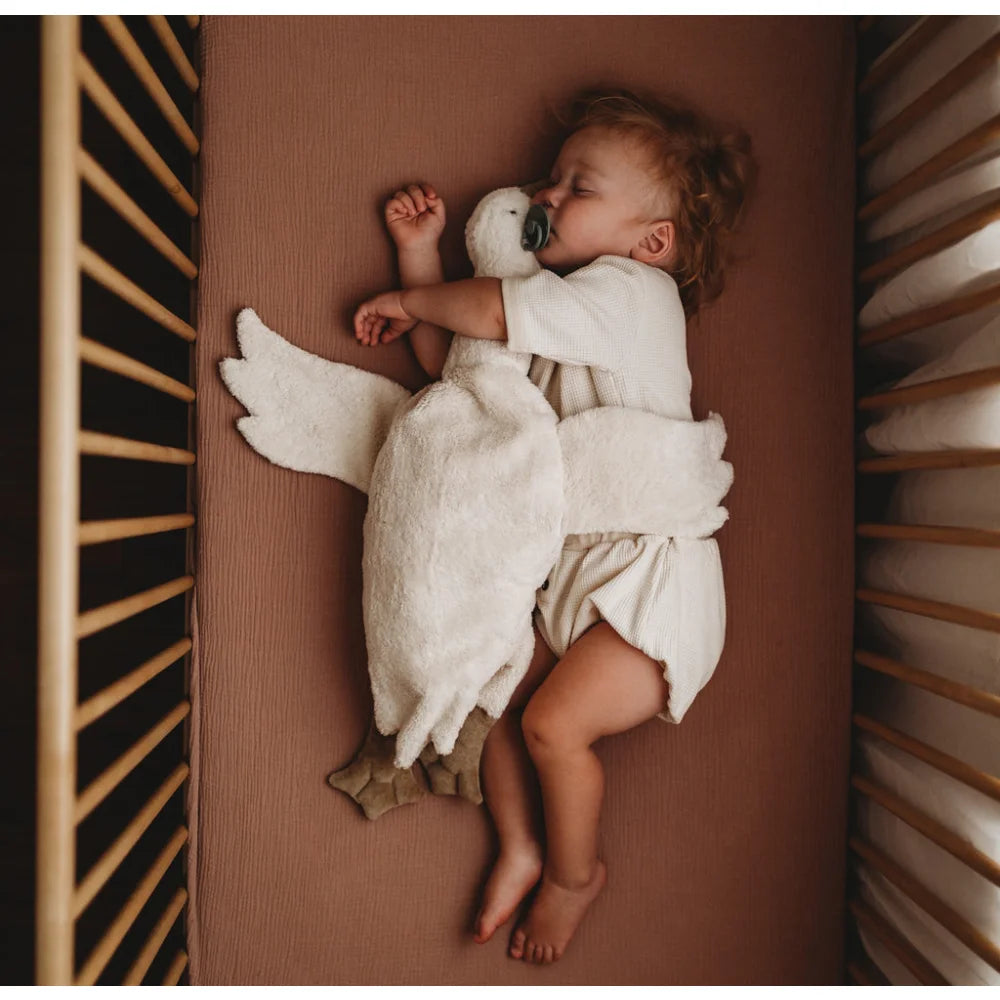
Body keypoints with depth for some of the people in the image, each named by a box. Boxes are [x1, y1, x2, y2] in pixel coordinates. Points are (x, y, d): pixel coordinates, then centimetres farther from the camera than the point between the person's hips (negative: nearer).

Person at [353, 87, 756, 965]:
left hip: (648, 572, -8)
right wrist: (421, 255, 16)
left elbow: (494, 311, -18)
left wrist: (411, 299, 1)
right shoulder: (560, 316, 17)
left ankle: (575, 871, 14)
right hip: (569, 570, 9)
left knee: (554, 722, -15)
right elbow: (449, 360, 21)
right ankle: (520, 850, 21)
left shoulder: (634, 288, -10)